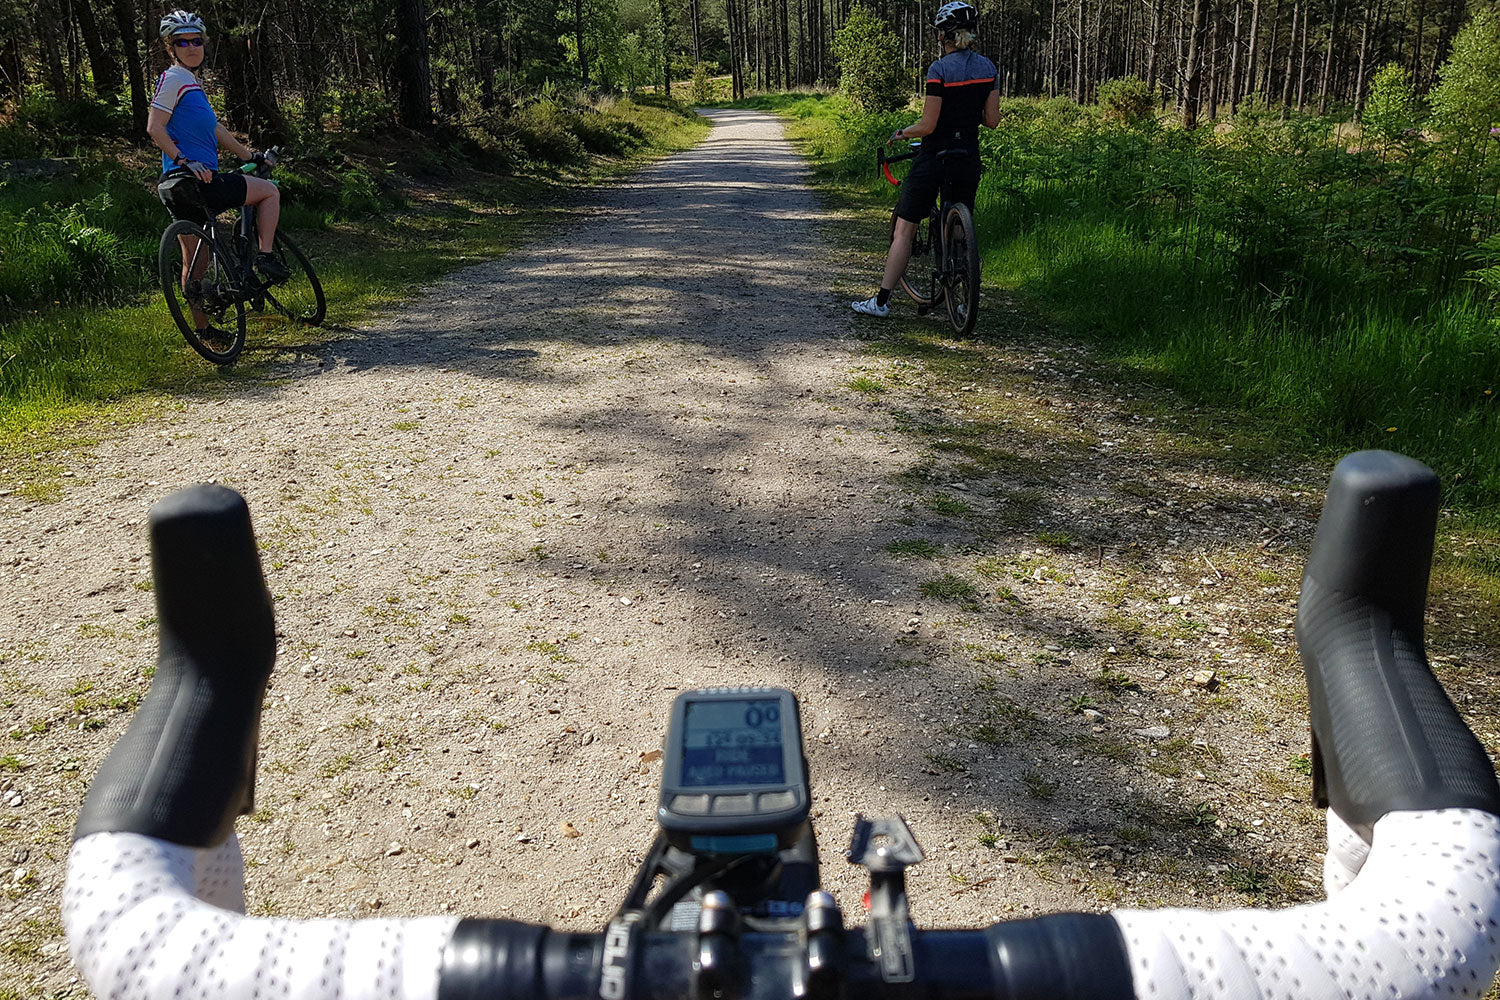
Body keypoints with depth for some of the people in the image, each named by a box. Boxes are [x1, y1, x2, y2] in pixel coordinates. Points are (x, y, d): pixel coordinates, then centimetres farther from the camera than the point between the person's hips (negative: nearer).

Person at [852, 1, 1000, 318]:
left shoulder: (939, 70, -15)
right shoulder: (988, 68, 3)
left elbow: (928, 126, -17)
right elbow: (992, 120, 4)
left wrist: (900, 133, 1)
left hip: (934, 158, -5)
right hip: (969, 161, 6)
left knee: (904, 230, 1)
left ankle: (882, 300, 1)